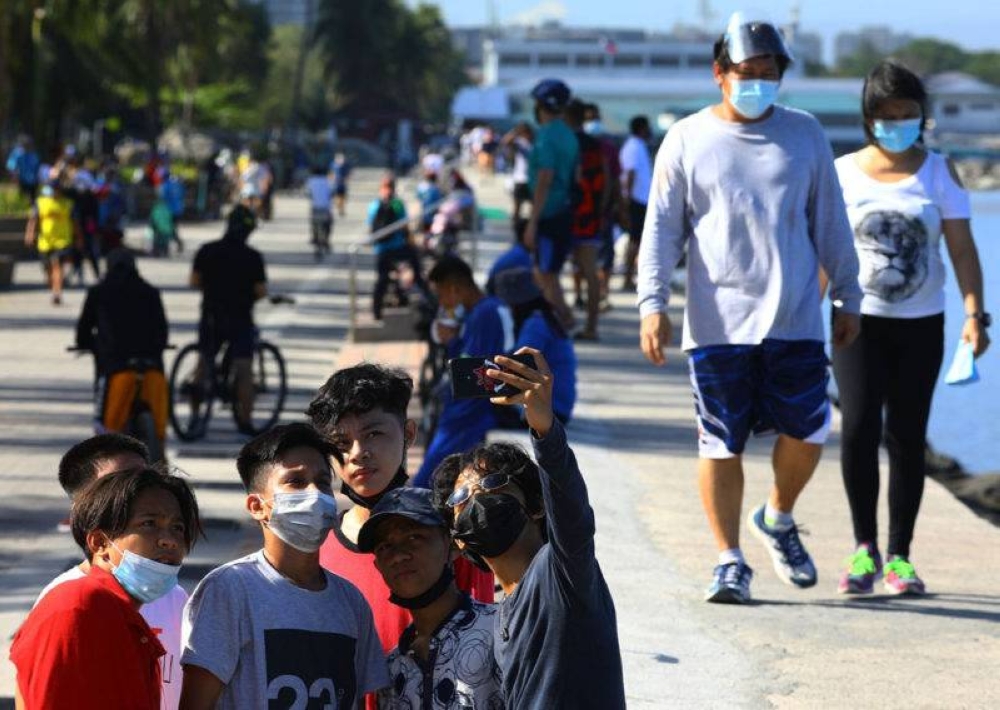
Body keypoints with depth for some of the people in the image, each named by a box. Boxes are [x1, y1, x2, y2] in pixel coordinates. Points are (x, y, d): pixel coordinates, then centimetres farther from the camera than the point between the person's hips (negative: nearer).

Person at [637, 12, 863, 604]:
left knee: (807, 433, 1)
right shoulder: (688, 141, 4)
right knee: (721, 444, -1)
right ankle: (730, 561, 9)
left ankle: (778, 519, 29)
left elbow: (830, 221, 15)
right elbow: (662, 228, 3)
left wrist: (848, 297, 13)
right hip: (717, 323, -2)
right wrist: (653, 303, -7)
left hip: (796, 317, 2)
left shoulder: (804, 133, 10)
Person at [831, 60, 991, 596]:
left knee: (907, 437, 3)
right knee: (859, 427, -15)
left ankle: (899, 557, 11)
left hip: (920, 325, 1)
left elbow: (962, 249, 1)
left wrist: (975, 313, -10)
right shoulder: (842, 174, 2)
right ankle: (864, 547, -1)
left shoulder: (939, 173, 4)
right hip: (859, 321, -1)